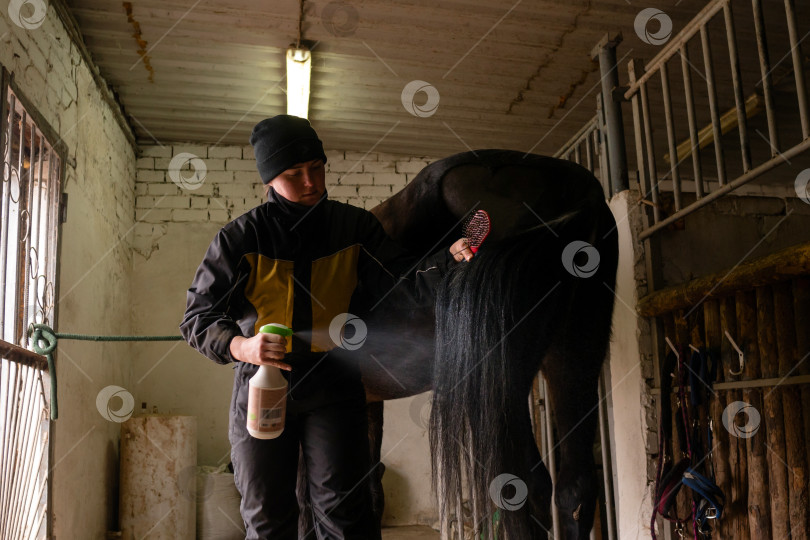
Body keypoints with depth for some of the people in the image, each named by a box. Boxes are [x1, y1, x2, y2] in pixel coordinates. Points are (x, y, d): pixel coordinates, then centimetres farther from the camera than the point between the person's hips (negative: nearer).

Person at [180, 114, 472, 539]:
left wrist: (451, 256, -26)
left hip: (332, 386, 0)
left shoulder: (355, 227, 1)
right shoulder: (240, 238, -4)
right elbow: (197, 317, -6)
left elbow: (408, 284, -7)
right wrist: (241, 346, -26)